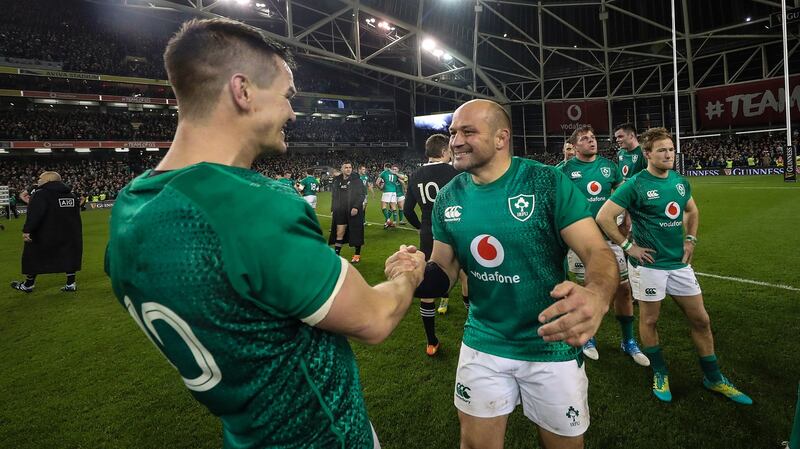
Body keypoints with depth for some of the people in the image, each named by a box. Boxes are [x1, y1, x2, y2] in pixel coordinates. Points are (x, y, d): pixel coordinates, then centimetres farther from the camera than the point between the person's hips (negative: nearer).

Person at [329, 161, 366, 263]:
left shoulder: (356, 180, -3)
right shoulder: (337, 181, 10)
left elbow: (362, 194, -9)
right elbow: (334, 196, 16)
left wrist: (356, 207, -19)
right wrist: (332, 209, 11)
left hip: (354, 211, -3)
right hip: (340, 212, 3)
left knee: (356, 233, 4)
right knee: (339, 233, 2)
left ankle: (357, 255, 17)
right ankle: (336, 255, 8)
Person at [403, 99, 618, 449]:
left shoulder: (547, 183, -17)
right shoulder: (448, 198, -4)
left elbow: (597, 251, -21)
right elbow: (444, 269, 3)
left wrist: (596, 295, -44)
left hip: (550, 345, -2)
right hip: (483, 343, 3)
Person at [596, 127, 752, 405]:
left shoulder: (680, 182, 6)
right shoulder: (635, 185, -14)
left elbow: (691, 211, 25)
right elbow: (603, 217, -18)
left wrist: (691, 239, 12)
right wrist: (628, 246, -15)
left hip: (679, 262, 6)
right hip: (649, 264, -6)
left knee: (701, 320, 12)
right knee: (649, 320, 7)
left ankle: (713, 378, 30)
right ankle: (660, 374, 28)